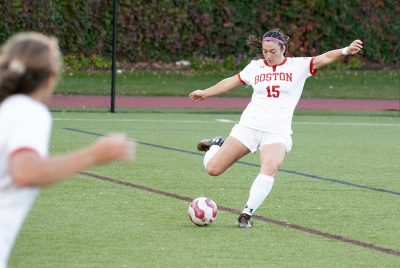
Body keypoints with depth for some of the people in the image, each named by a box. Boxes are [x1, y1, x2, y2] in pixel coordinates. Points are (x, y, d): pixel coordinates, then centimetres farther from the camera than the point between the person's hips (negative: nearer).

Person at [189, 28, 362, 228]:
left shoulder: (298, 66, 2)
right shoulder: (255, 67, 10)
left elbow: (325, 58, -10)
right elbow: (231, 82, 24)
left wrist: (345, 51, -28)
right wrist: (205, 93, 33)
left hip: (277, 132, -2)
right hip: (249, 126, 2)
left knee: (270, 167, -33)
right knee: (212, 169, -3)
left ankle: (247, 214, -24)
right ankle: (217, 145, 32)